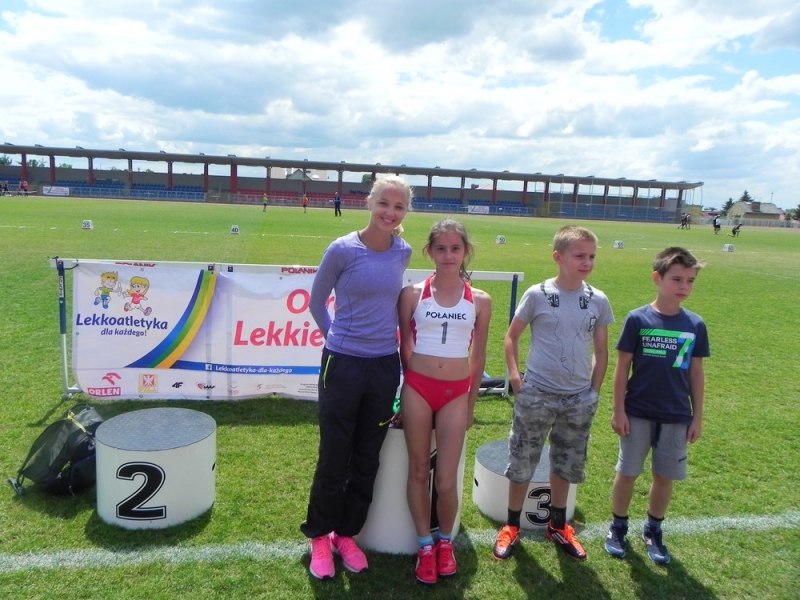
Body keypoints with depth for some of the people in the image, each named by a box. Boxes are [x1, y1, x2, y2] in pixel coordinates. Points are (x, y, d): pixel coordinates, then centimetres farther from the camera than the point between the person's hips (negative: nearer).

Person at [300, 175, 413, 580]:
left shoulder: (403, 253, 1)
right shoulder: (343, 250, -11)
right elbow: (317, 302, 1)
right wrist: (341, 337, 7)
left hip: (385, 367, 4)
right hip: (343, 365, -4)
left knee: (367, 460, 14)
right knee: (334, 458, 8)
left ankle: (347, 534, 34)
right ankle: (320, 536, 31)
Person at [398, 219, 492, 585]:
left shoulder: (479, 301, 0)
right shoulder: (412, 294, -3)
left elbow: (478, 357, 8)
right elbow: (404, 346, 7)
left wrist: (471, 405, 11)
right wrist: (409, 388, 11)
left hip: (455, 394, 0)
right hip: (417, 389, 0)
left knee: (447, 480, 2)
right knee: (418, 471, 11)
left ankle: (445, 541, 31)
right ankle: (425, 545, 31)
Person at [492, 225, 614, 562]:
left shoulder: (598, 301, 0)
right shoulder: (537, 295, -8)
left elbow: (601, 351, 8)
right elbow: (512, 336, 1)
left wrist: (594, 390, 3)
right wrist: (514, 375, -9)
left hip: (579, 399, 3)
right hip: (536, 395, -3)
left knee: (567, 466, 17)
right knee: (522, 463, 8)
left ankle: (558, 526, 37)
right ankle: (511, 526, 27)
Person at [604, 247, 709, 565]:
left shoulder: (695, 325, -2)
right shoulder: (637, 319, -10)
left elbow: (696, 373, 5)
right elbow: (622, 366, -6)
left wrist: (697, 417, 6)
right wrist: (618, 410, -6)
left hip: (676, 417, 3)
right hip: (638, 413, -2)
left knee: (665, 476, 13)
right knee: (626, 473, 8)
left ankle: (653, 530, 33)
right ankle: (618, 527, 29)